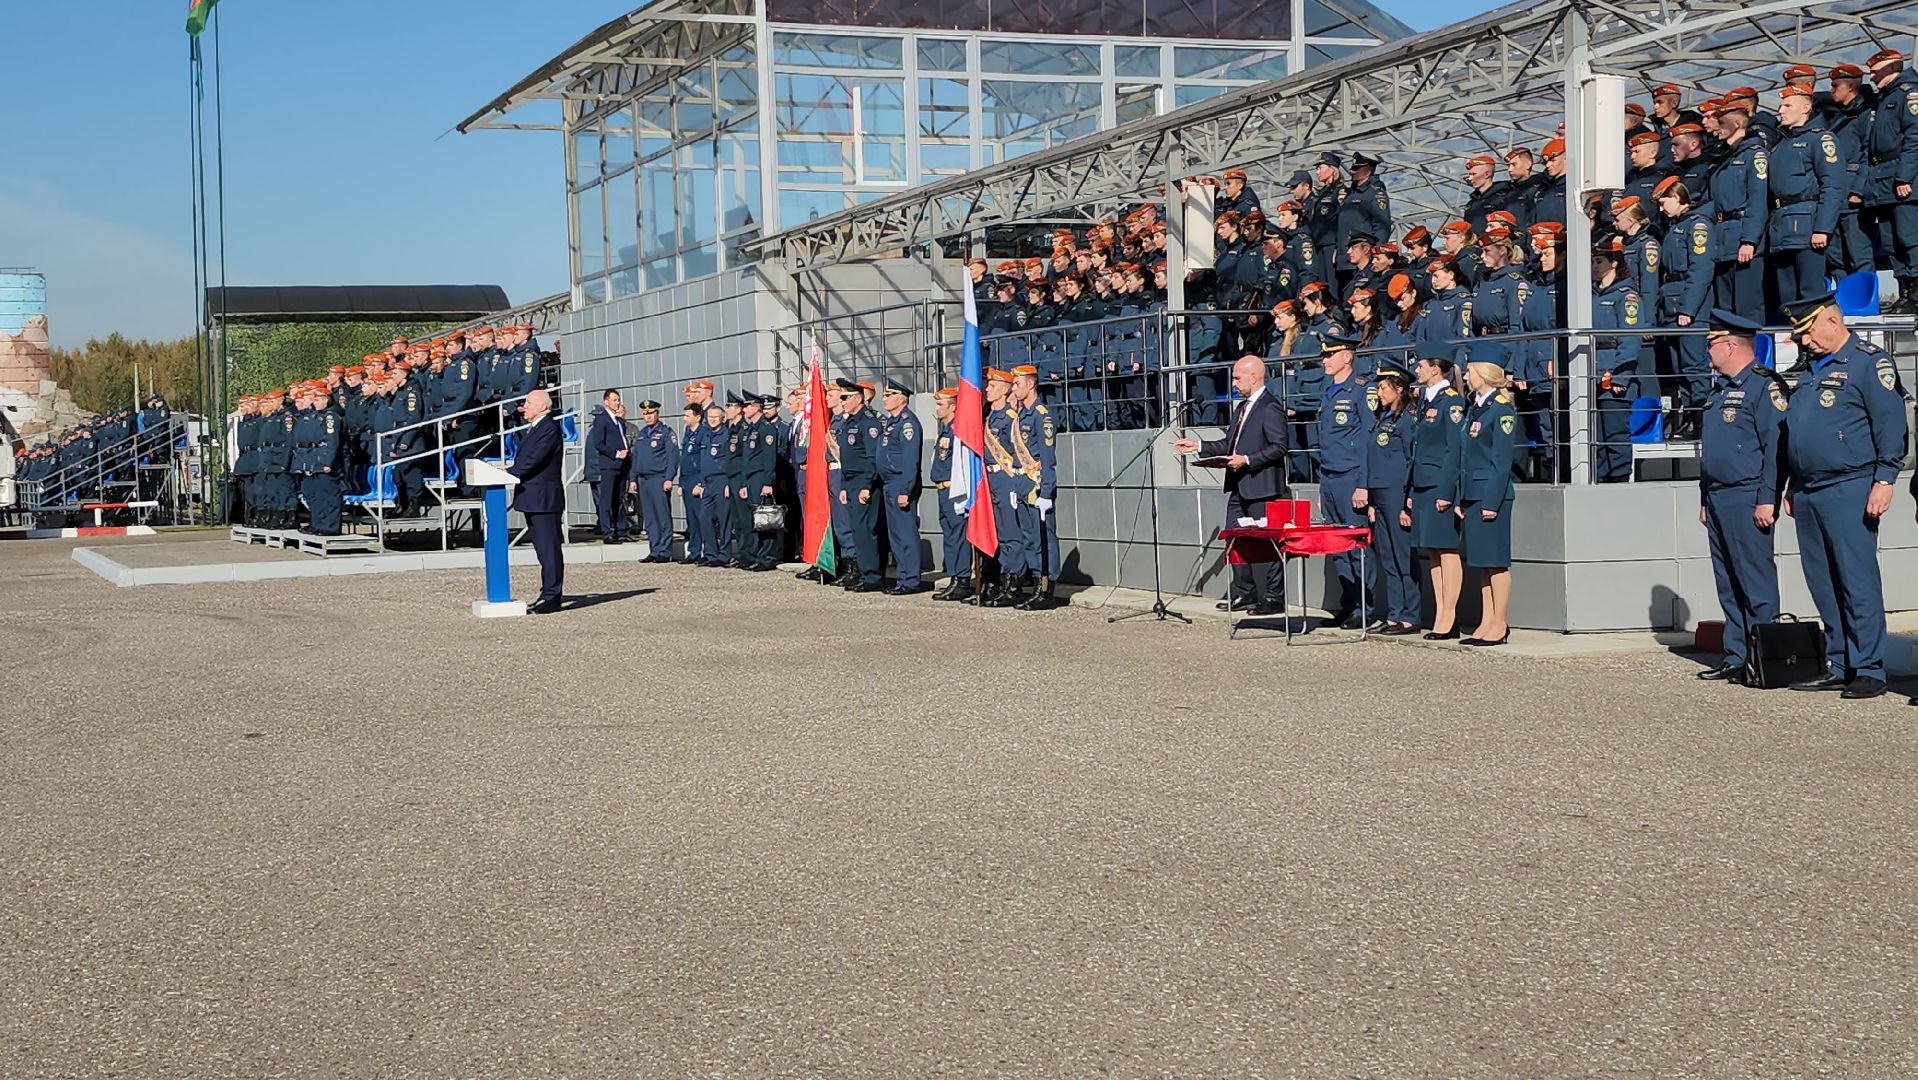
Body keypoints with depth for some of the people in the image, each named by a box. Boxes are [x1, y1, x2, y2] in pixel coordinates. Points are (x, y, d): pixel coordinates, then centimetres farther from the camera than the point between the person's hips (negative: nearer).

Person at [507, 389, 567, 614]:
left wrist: (508, 473, -16)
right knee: (543, 549, 13)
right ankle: (549, 594, 19)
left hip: (544, 499, -10)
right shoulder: (532, 429, 19)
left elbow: (533, 460, -20)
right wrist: (510, 471, 1)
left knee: (549, 549, -7)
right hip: (533, 499, 10)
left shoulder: (549, 428, -12)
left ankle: (552, 597, -5)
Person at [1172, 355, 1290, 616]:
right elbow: (1229, 445, 21)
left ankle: (1274, 597, 4)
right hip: (1239, 487, 10)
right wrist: (1197, 446, 15)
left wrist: (1247, 460, -23)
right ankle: (1244, 592, 20)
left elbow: (1278, 447, -18)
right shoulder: (1242, 407, 18)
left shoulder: (1270, 408, -12)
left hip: (1262, 486, -10)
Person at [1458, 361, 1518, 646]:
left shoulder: (1502, 410, -10)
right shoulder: (1474, 409, 16)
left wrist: (1491, 502, -17)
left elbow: (1502, 460, -14)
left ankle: (1500, 625, 1)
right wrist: (1460, 499, 14)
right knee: (1480, 561, 10)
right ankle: (1486, 623, 14)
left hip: (1492, 494, -9)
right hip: (1472, 493, 9)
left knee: (1495, 561, -4)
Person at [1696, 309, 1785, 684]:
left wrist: (1767, 500, -20)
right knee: (1728, 583, 11)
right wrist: (1705, 499, 22)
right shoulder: (1720, 389, 20)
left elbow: (1776, 447, -16)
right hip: (1718, 499, 10)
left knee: (1756, 582, -6)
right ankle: (1735, 657, 16)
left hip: (1747, 501, -9)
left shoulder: (1764, 387, -10)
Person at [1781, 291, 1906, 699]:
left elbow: (1891, 426, -11)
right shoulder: (1811, 370, 20)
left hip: (1849, 491, -8)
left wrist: (1884, 481, -17)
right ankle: (1838, 667, 16)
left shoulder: (1870, 362, -5)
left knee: (1857, 582, -7)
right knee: (1823, 586, 9)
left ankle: (1868, 670, -4)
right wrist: (1791, 487, 22)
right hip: (1808, 494, 8)